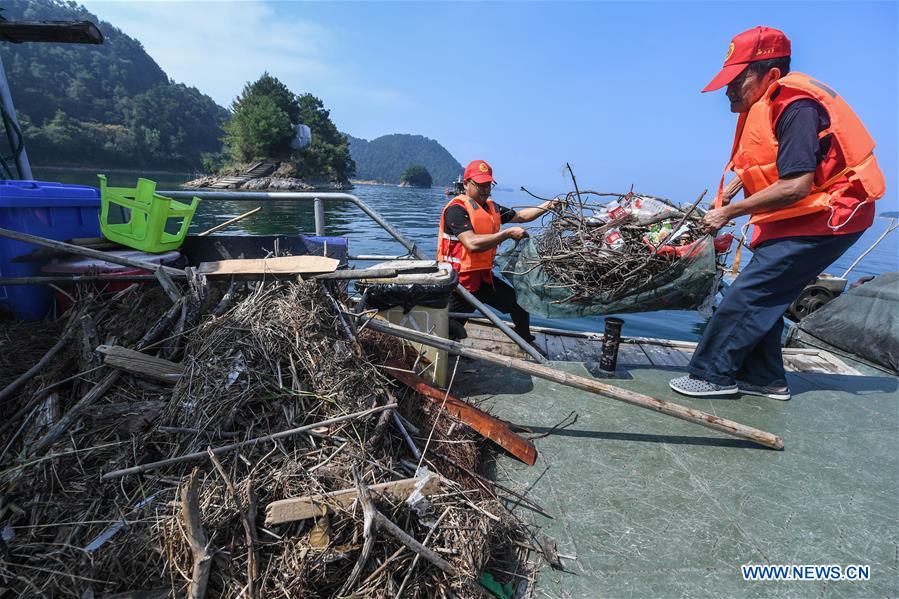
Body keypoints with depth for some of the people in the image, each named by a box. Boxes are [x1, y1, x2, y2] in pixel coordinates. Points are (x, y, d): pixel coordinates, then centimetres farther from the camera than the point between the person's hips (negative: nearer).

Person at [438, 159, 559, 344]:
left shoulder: (491, 207, 11)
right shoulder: (456, 209, -16)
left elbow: (520, 216, 21)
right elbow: (472, 244, -29)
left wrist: (547, 206, 7)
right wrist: (508, 234, -23)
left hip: (483, 276, 8)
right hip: (460, 279, -8)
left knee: (520, 303, 14)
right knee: (450, 330, -6)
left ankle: (526, 343, 34)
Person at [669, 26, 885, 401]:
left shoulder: (795, 106, -22)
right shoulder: (764, 105, 8)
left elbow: (796, 185, -28)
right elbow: (759, 163, 23)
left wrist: (730, 212, -22)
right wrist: (728, 192, 9)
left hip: (828, 214, -10)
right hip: (797, 216, 10)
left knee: (752, 292, -12)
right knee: (765, 296, 9)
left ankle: (712, 375, -4)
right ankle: (765, 379, 20)